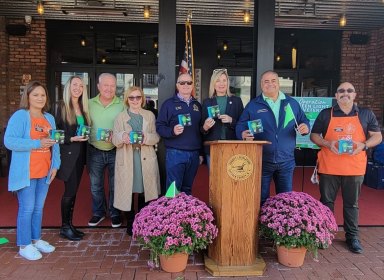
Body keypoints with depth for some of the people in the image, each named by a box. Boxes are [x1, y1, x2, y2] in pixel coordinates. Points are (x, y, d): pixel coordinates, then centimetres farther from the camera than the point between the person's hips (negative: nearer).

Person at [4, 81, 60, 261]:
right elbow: (9, 141, -19)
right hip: (26, 172, -6)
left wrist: (55, 165, 3)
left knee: (39, 207, 15)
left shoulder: (49, 118, 12)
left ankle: (36, 239, 30)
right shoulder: (19, 116, -10)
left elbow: (55, 144, 12)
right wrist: (37, 143, -23)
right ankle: (24, 245, 15)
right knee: (27, 208, 1)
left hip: (44, 172, 6)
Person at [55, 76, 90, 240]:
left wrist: (85, 136, -3)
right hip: (68, 154, -6)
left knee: (73, 190, 11)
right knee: (70, 190, -3)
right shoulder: (62, 107, -7)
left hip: (80, 153, 6)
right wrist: (72, 139, -19)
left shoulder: (83, 108, 11)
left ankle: (69, 224, 21)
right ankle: (65, 227, 11)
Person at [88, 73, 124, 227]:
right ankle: (98, 212, 33)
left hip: (115, 152, -2)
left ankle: (115, 213, 29)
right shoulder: (90, 104, 1)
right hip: (95, 151, 2)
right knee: (95, 185, 15)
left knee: (115, 185, 12)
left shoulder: (122, 105, -7)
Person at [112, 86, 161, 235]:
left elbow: (157, 136, 7)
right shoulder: (120, 117, 11)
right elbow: (115, 139, 1)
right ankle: (131, 224, 13)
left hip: (146, 159, 1)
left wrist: (147, 138, -14)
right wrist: (122, 137, -22)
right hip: (126, 160, 0)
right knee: (128, 192, -1)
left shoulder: (150, 115, 13)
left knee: (144, 192, 2)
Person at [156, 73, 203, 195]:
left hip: (194, 154, 4)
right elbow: (159, 126, -3)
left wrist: (201, 153, 14)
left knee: (187, 189, 11)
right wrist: (172, 131, -22)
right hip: (175, 153, -4)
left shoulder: (197, 105, 15)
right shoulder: (169, 104, 3)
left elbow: (200, 129, 17)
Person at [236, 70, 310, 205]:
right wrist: (243, 134, -21)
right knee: (261, 199, 7)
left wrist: (305, 128, -10)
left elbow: (304, 121, 14)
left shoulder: (292, 103, 10)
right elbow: (241, 126, 1)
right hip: (262, 161, -2)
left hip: (286, 161, 2)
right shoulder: (253, 105, 3)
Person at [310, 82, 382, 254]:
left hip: (354, 168, 1)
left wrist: (363, 145, -13)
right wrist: (328, 143, -13)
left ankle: (352, 236, 23)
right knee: (326, 202, 9)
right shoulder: (326, 114, 4)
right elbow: (314, 136, 7)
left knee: (352, 204, 10)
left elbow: (377, 136, 7)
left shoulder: (366, 114, 6)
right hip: (329, 167, 0)